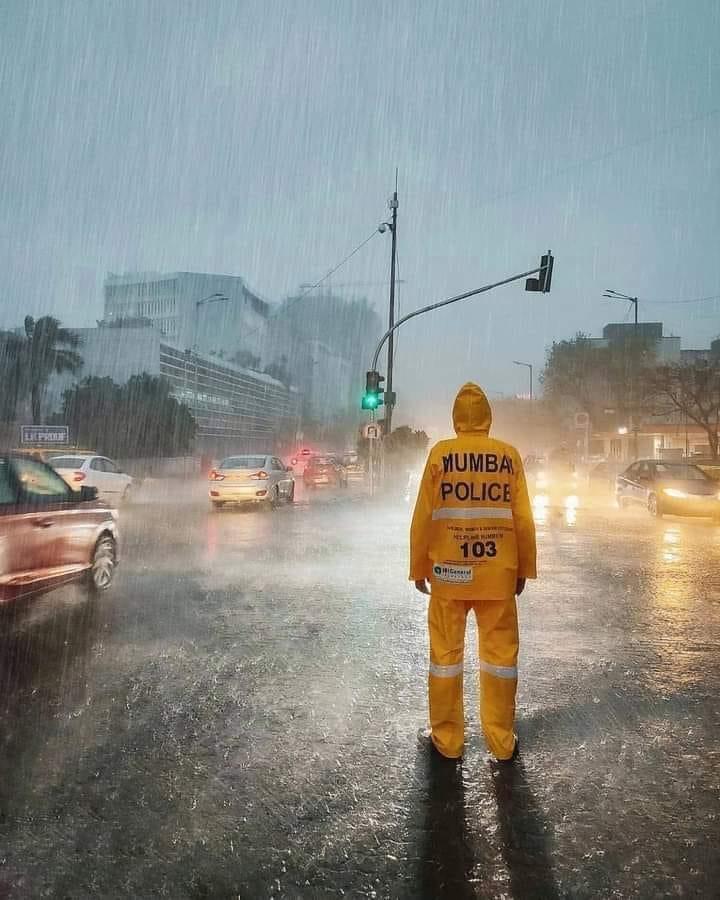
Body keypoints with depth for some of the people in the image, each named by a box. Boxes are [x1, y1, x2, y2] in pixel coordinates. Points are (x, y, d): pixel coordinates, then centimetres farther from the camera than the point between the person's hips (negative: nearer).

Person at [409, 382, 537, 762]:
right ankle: (502, 741, 23)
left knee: (446, 652, 11)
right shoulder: (509, 455, -1)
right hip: (498, 572, 1)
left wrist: (419, 567, 6)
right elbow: (523, 519, 2)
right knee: (500, 653, 13)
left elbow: (423, 517, -4)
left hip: (449, 571, -1)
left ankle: (447, 738, 20)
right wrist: (524, 569, 12)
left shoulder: (440, 454, -5)